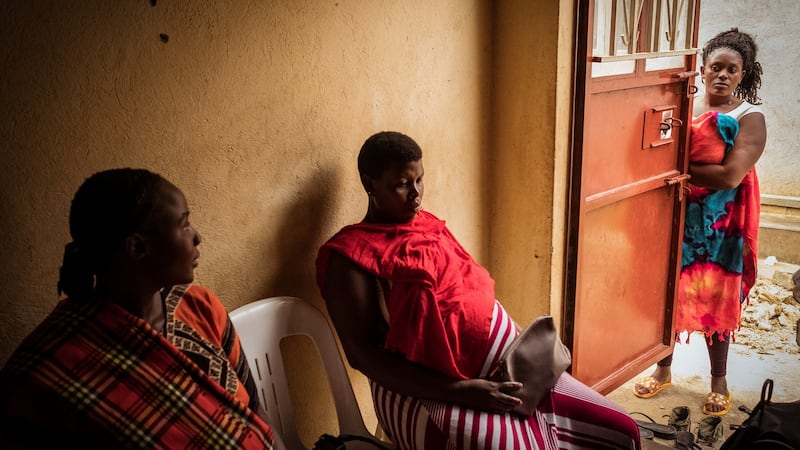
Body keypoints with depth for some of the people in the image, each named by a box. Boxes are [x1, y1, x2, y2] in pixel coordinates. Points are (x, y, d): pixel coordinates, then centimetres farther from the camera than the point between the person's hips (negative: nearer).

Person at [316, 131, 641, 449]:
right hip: (427, 392, -7)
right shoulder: (351, 257, -9)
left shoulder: (428, 225, 14)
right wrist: (459, 392, -22)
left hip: (501, 360, 8)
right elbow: (364, 354, -15)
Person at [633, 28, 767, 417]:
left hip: (719, 226, -3)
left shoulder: (750, 118, -8)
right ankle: (663, 369, 28)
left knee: (714, 300, 5)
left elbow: (730, 175, -19)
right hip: (676, 217, 3)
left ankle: (719, 381, 23)